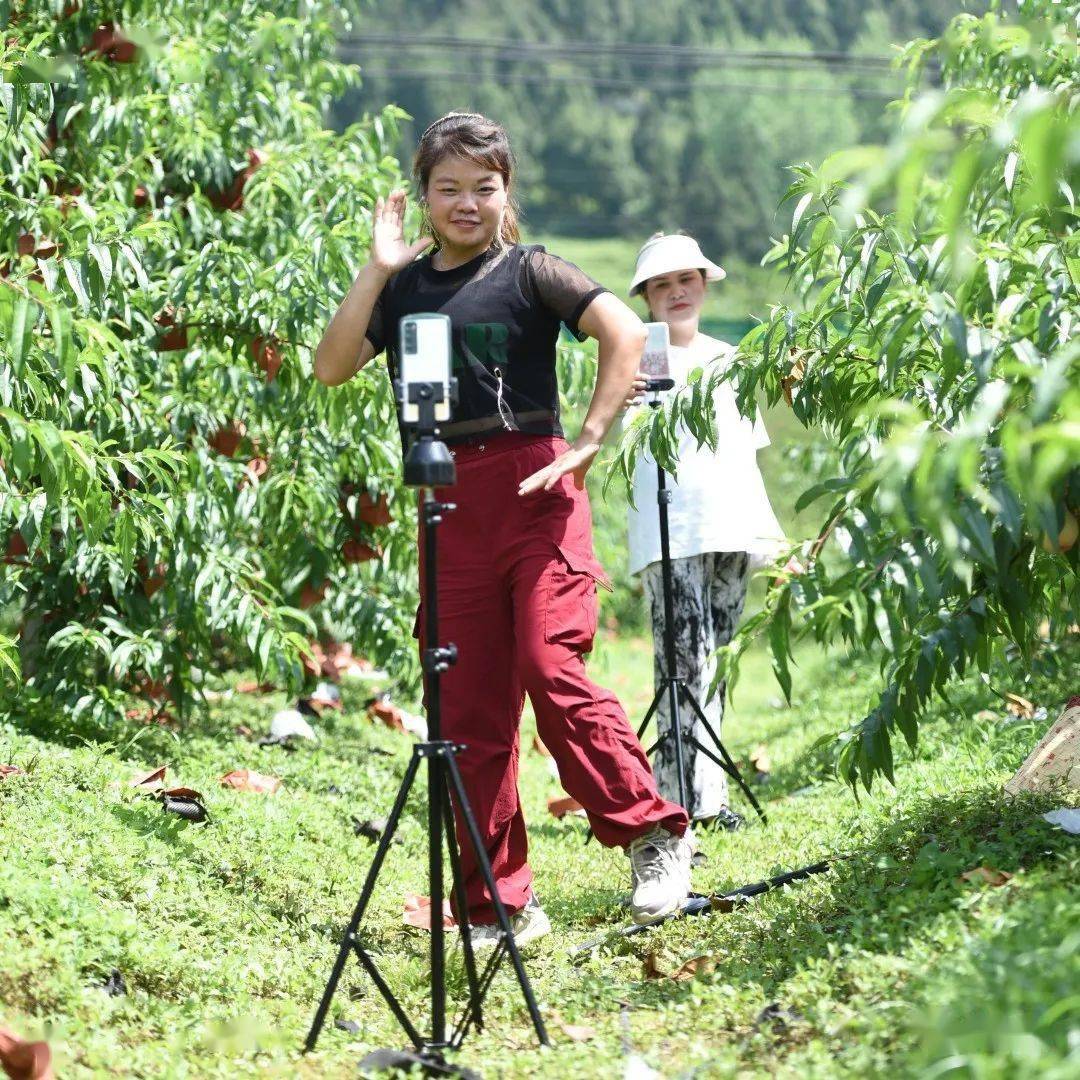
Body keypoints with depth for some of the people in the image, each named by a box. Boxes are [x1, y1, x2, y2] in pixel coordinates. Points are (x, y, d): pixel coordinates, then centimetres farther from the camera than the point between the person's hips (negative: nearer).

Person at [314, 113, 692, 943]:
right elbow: (332, 368, 4)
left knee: (552, 670, -20)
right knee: (468, 711, 4)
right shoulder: (405, 287, 13)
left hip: (533, 490, -5)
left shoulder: (528, 271, 1)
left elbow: (626, 331, -10)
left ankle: (654, 832, -3)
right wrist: (377, 270, -1)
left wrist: (590, 441, -13)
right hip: (448, 506, 5)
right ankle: (500, 906, 12)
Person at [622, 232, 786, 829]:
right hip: (667, 530, -5)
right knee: (686, 656, -15)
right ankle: (679, 797, -17)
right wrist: (622, 406, -36)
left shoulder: (728, 360, 19)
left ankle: (707, 795, 9)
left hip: (730, 526, 5)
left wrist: (766, 527, 17)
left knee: (713, 660, 6)